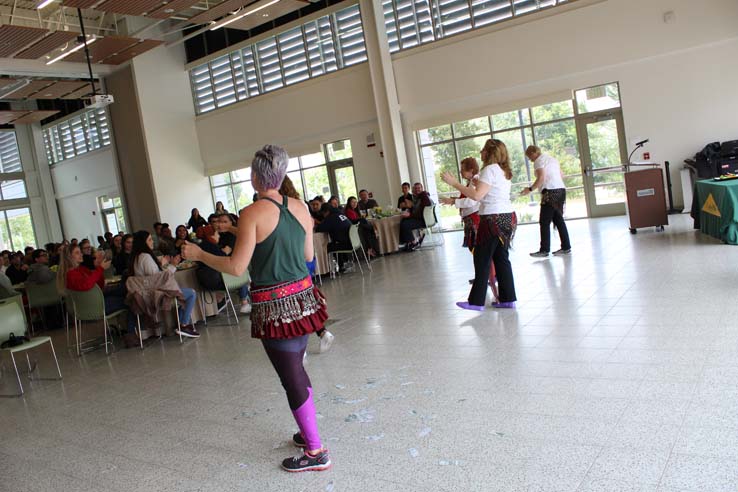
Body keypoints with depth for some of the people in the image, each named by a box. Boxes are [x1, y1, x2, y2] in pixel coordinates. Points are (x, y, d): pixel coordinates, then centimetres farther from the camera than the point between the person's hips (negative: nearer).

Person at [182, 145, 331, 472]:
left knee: (291, 377, 4)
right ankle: (309, 432, 35)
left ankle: (316, 452, 15)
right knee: (296, 369, 22)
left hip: (274, 306, -7)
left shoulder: (253, 213, -15)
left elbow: (236, 267, -15)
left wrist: (198, 254, -1)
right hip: (303, 297, 7)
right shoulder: (300, 207, 3)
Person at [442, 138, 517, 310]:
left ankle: (476, 301, 3)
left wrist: (454, 183, -16)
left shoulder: (490, 169, -11)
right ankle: (508, 299, 13)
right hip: (508, 217, 9)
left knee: (482, 259, -2)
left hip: (493, 219, -9)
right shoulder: (504, 171, 16)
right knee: (501, 258, 11)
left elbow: (477, 196, -20)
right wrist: (479, 183, 24)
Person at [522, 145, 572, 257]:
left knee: (544, 222, -5)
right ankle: (566, 247, 11)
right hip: (561, 189, 9)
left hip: (550, 192, -9)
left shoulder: (539, 161, -4)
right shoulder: (552, 159, 20)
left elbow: (541, 178, -17)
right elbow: (562, 176, 20)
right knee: (559, 220, 11)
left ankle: (544, 250, -5)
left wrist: (530, 189, -15)